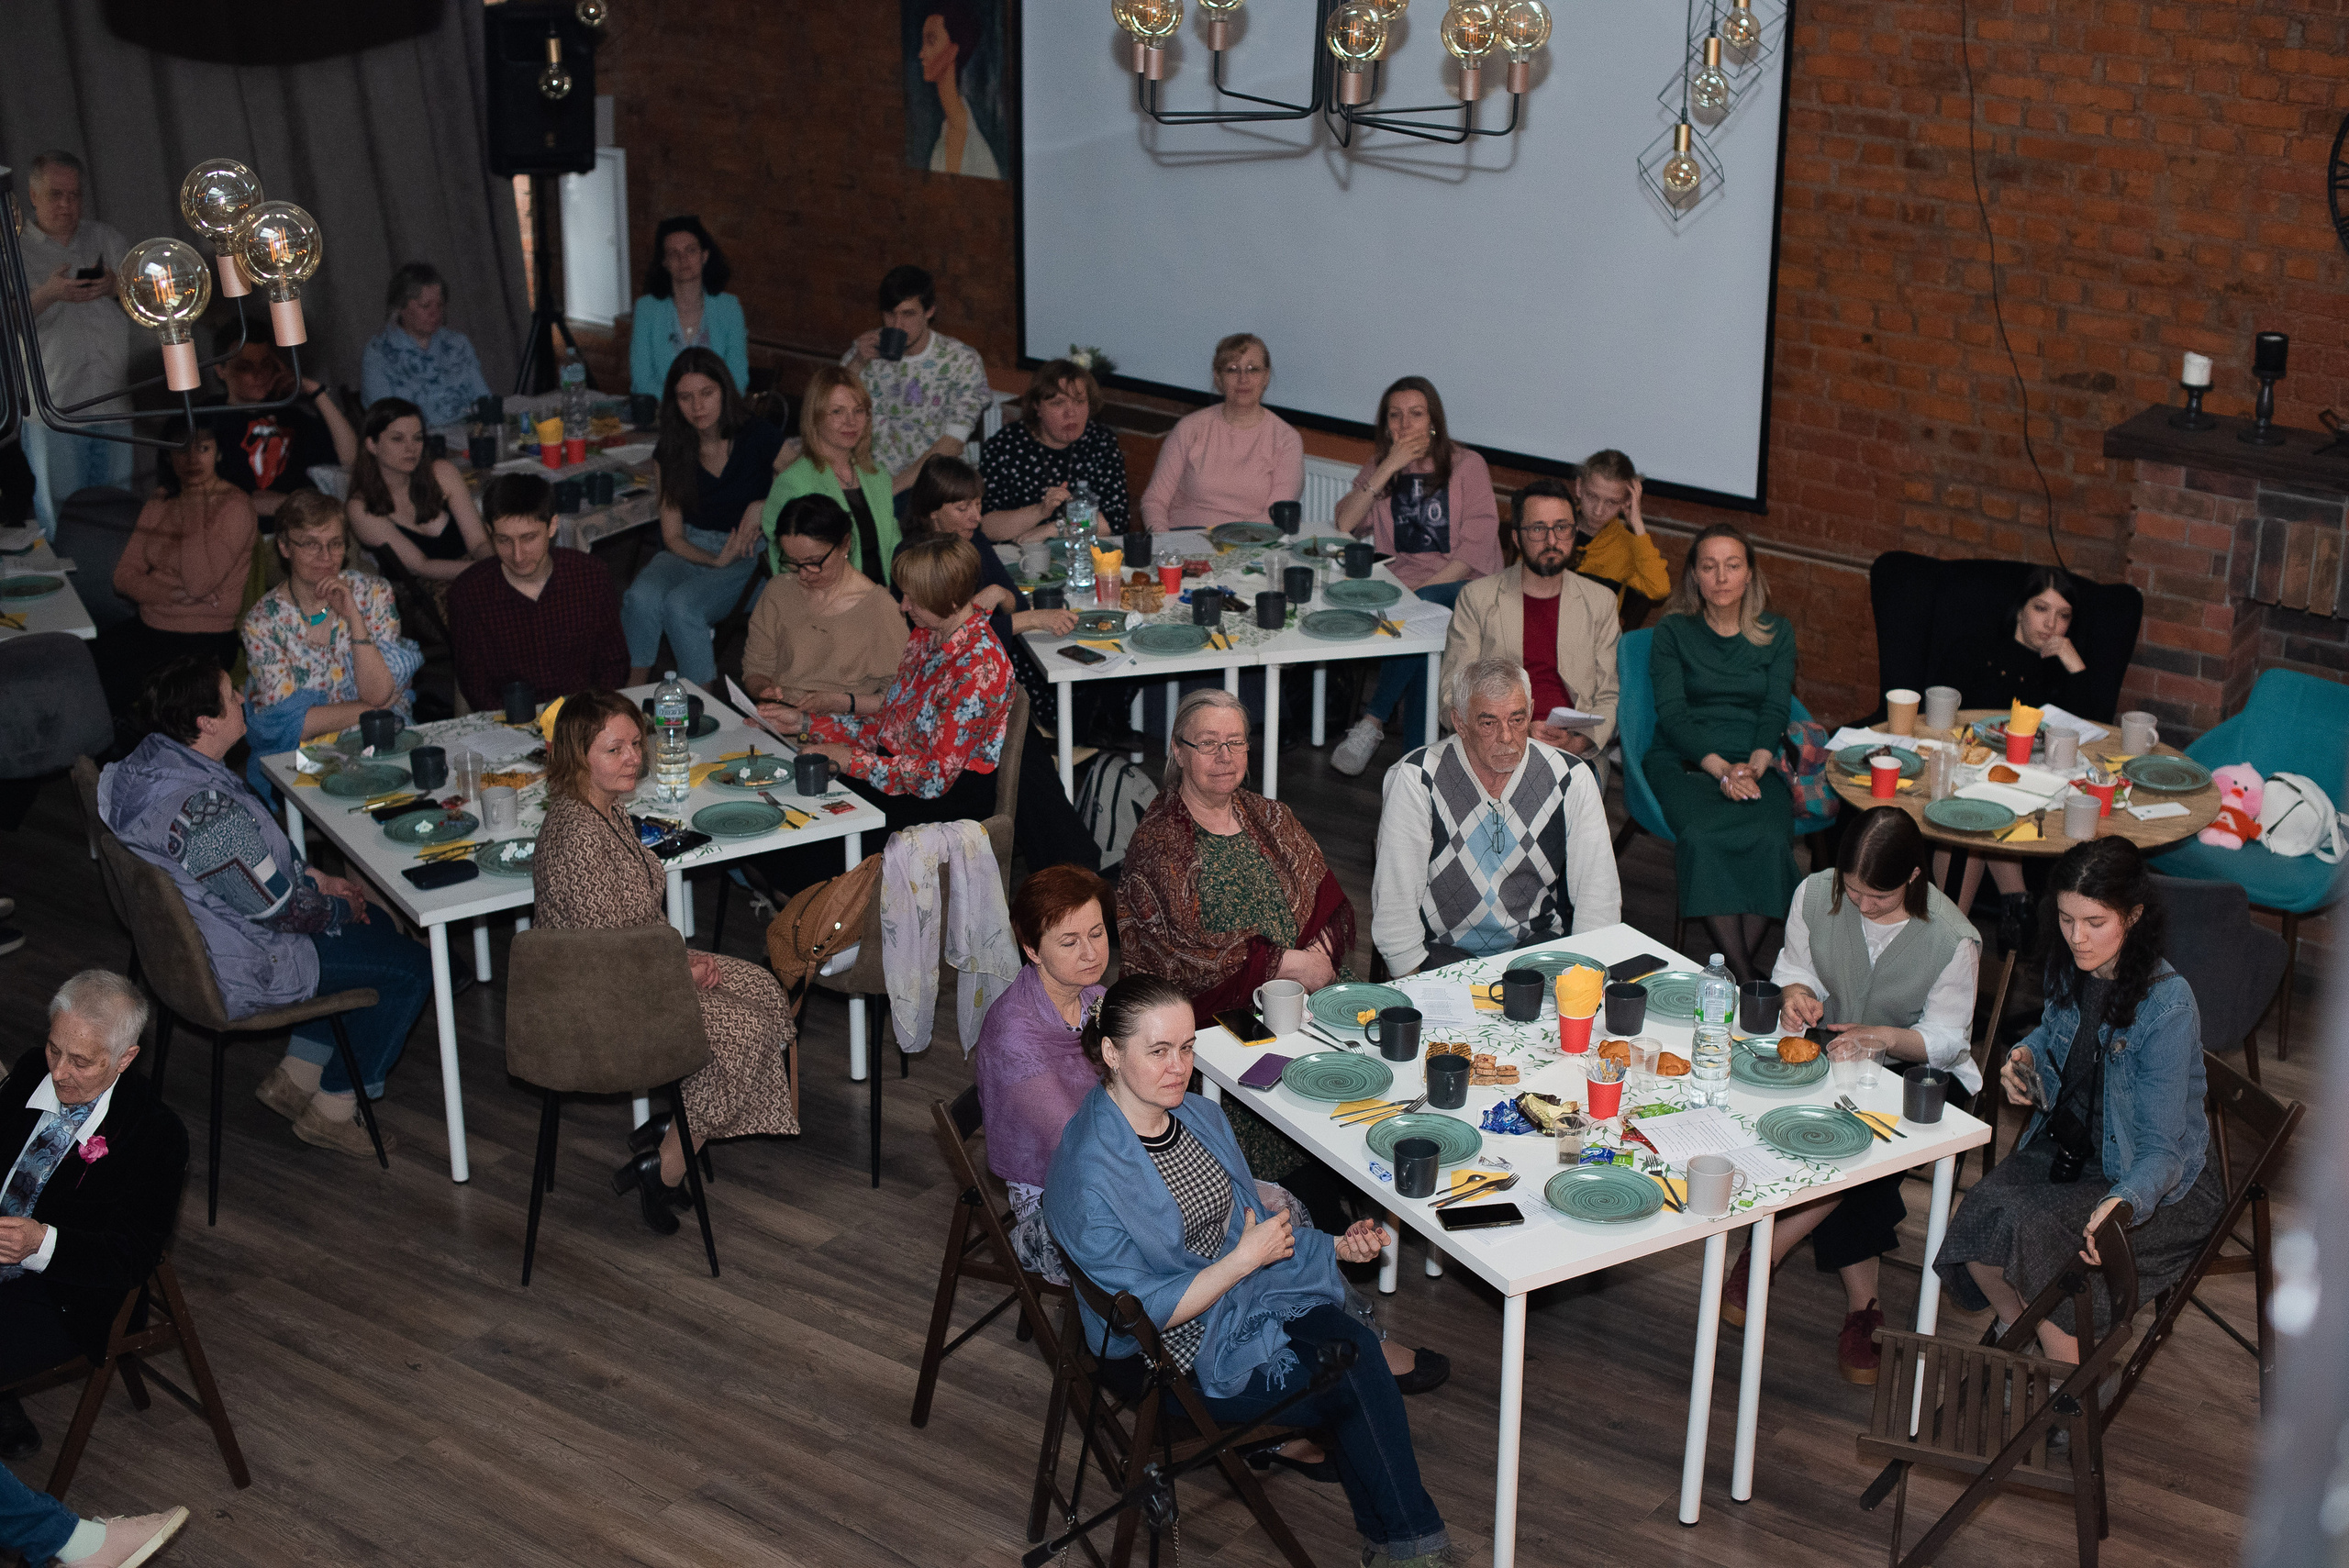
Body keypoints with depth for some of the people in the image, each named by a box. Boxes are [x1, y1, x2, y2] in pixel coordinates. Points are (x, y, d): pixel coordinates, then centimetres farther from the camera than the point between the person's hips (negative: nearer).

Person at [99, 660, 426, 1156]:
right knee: (410, 969, -3)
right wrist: (339, 908, -4)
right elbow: (282, 909, -24)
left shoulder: (145, 762, -4)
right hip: (237, 975, -10)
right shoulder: (206, 812, -35)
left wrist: (316, 878, 8)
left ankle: (293, 1078, 25)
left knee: (377, 930, 21)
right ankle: (333, 1111, 11)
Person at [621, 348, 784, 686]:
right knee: (642, 596, -30)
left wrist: (764, 506, -15)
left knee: (680, 604, -32)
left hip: (749, 557, -3)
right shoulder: (670, 452, 4)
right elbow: (673, 536, 4)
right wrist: (715, 560, -14)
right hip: (688, 551, 3)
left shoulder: (760, 439, -6)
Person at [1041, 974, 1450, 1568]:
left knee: (1351, 1343, -24)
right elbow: (1144, 1313, -19)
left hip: (1244, 1296, 7)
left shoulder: (1199, 1115, 3)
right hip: (1172, 1353, -6)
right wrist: (1247, 1257, -19)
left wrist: (1335, 1246, 1)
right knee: (1352, 1384, -20)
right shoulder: (1088, 1177, -22)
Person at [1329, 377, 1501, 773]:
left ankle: (1371, 724, -33)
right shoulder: (1379, 467, 18)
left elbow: (1476, 546, -5)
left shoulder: (1467, 466, 6)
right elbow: (1345, 523, 0)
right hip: (1402, 584, 3)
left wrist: (1425, 586, -17)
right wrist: (1389, 467, -7)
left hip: (1460, 584, -2)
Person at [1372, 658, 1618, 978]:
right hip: (1443, 952, -3)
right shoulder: (1414, 780, -8)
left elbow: (1599, 894, 2)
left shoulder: (1571, 779, -1)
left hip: (1538, 943, 3)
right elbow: (1394, 901, -8)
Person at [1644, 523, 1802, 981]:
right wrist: (1720, 767, -17)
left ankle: (1747, 957, -25)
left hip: (1756, 762, 2)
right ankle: (1746, 975, -34)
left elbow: (1775, 710, 6)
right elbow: (1672, 713, -1)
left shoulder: (1776, 633, 17)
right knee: (1702, 837, -34)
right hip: (1683, 759, -2)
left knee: (1770, 839, -33)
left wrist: (1755, 765, -15)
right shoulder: (1673, 631, 10)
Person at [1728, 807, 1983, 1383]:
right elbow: (1794, 965, 7)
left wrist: (1883, 1038, -31)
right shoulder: (1816, 894, -9)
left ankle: (1765, 1252, -17)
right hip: (1828, 1051, 3)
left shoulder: (1952, 938, -19)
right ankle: (1862, 1304, -18)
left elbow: (1946, 1037, -12)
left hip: (1918, 1071, -3)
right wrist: (1794, 993, -18)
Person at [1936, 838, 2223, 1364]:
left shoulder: (2167, 1005, -24)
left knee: (2033, 1230, -30)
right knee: (1979, 1214, -23)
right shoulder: (2069, 968, -4)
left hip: (2149, 1180, -6)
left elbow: (2160, 1149, -24)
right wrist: (2024, 1055, -1)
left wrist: (2123, 1203, -44)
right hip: (2065, 1145, 6)